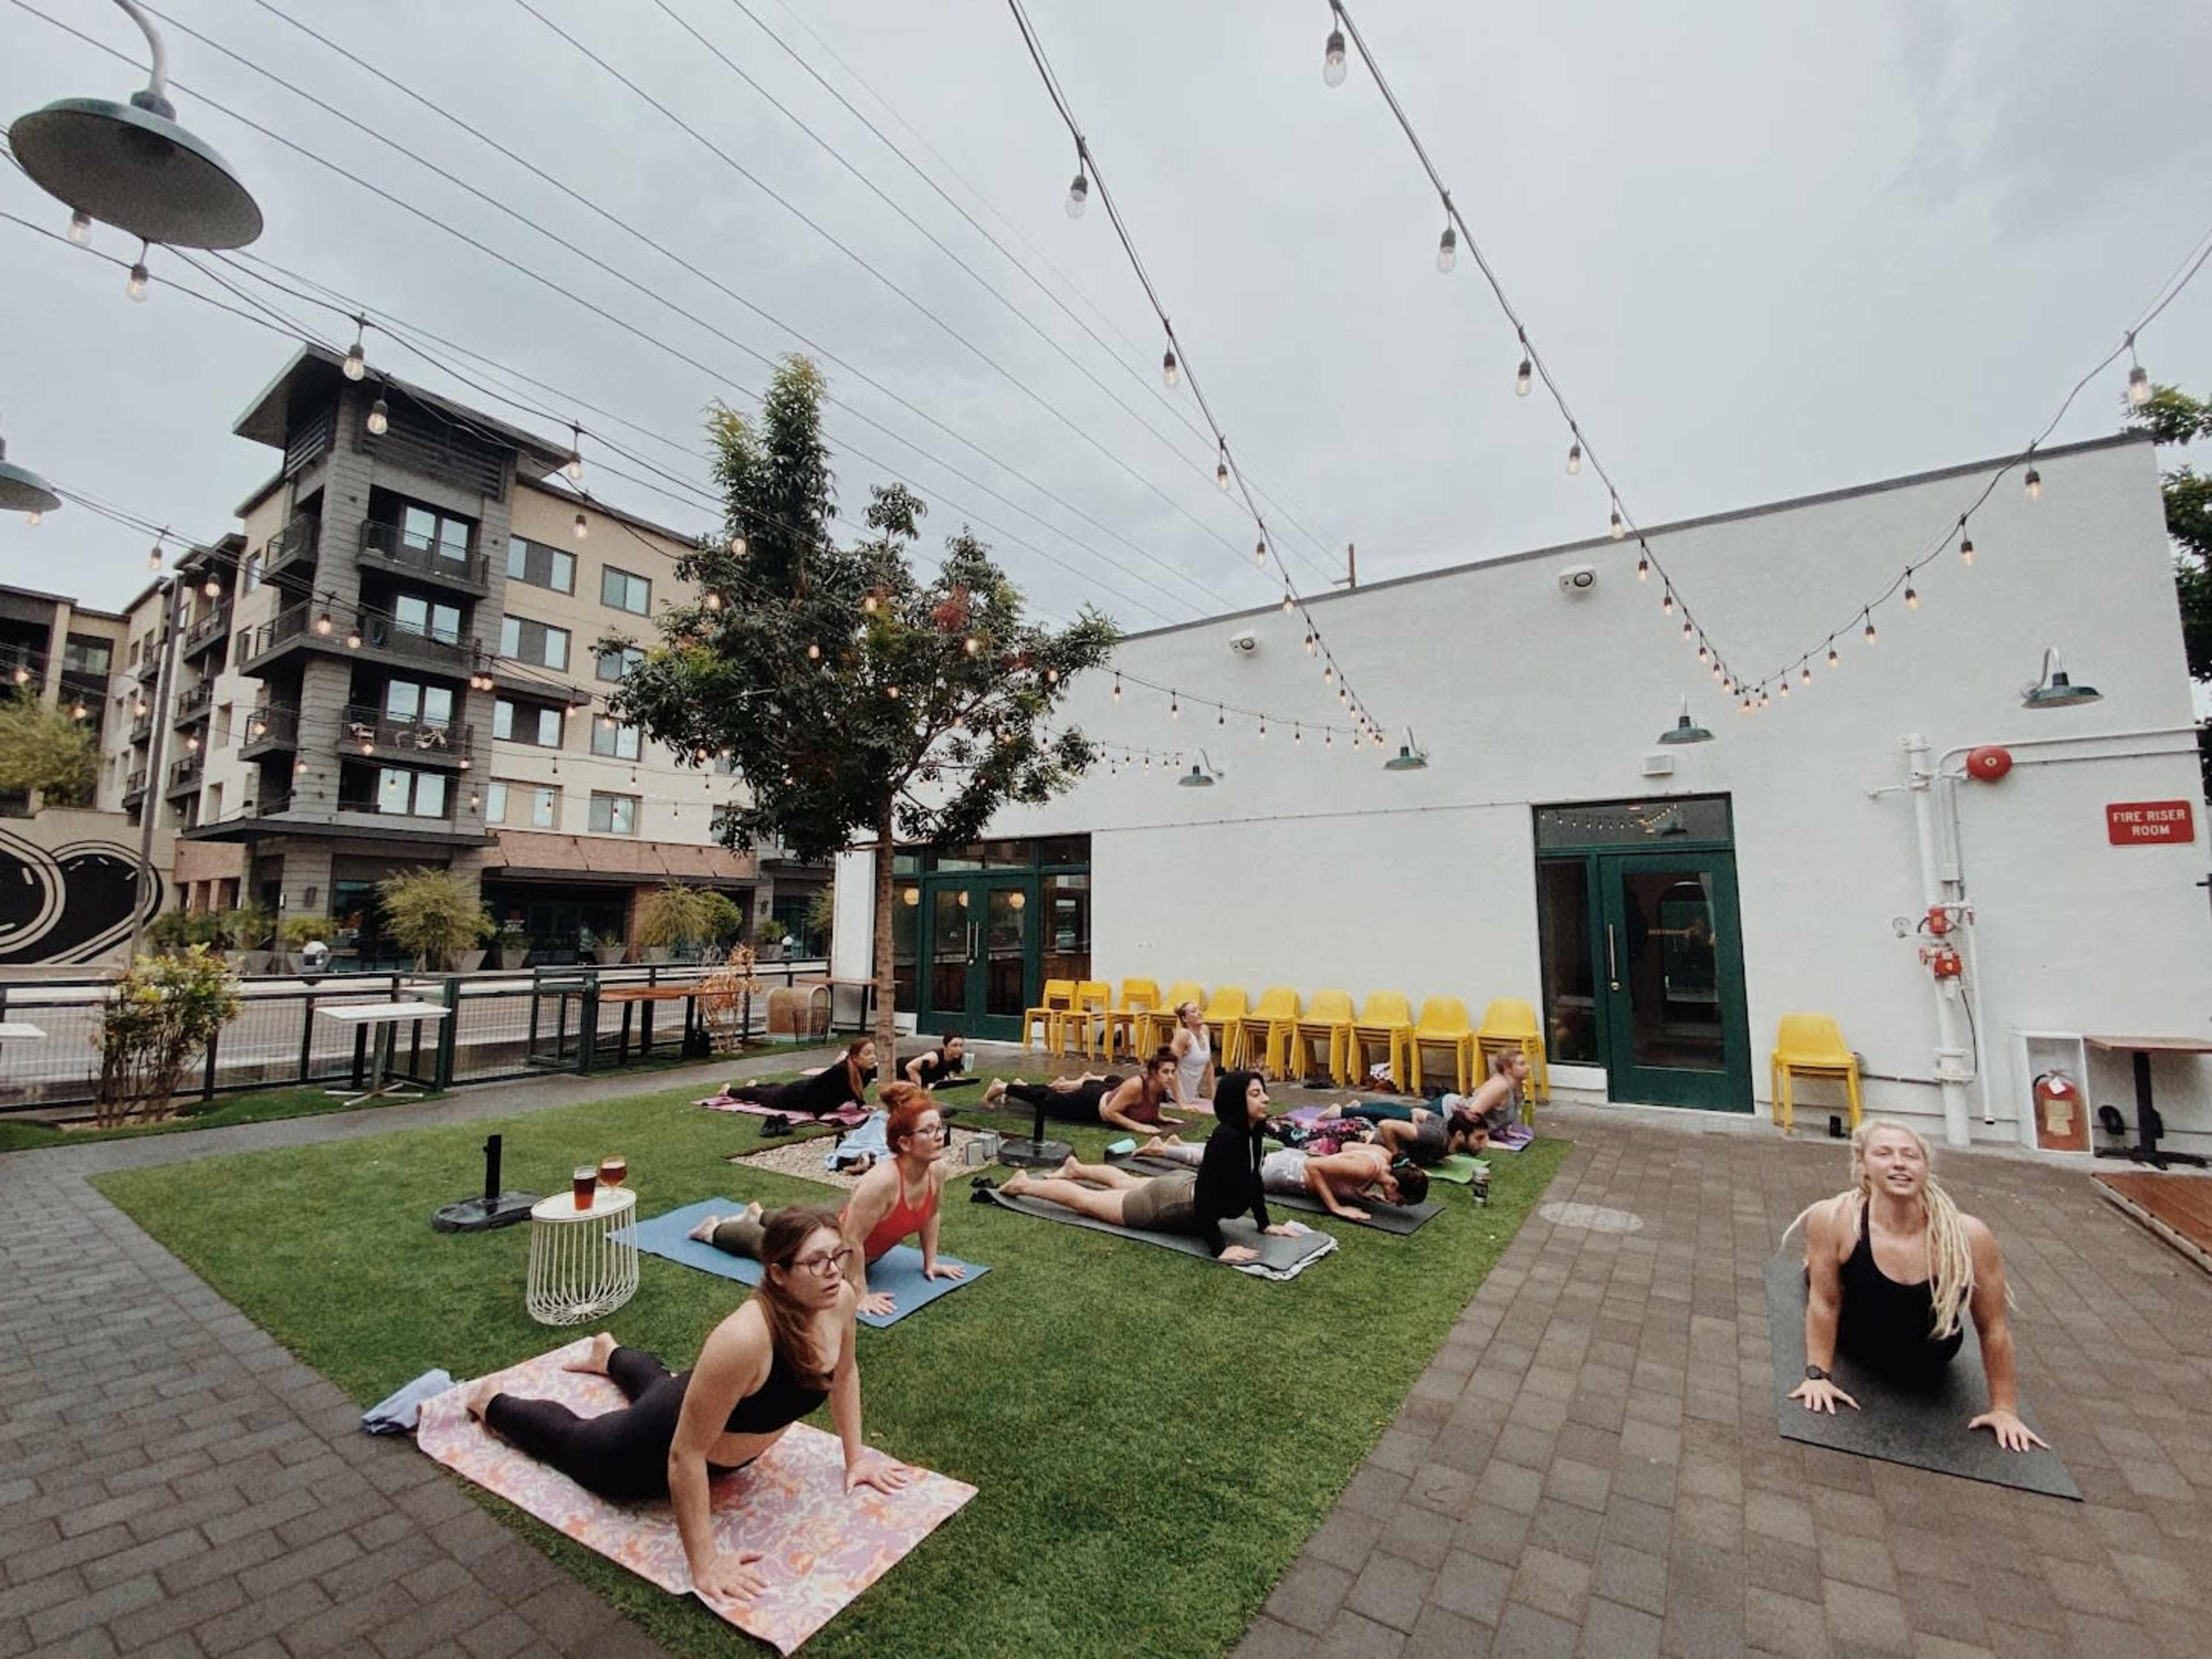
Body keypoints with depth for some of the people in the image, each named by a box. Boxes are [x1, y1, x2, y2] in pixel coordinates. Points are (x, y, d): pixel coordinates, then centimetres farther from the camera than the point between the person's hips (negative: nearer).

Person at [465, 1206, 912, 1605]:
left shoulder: (840, 1299, -26)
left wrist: (856, 1457, 0)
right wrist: (704, 1563, -30)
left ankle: (610, 1355, 67)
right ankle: (492, 1400, 50)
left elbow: (844, 1372, -4)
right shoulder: (744, 1340, -46)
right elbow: (686, 1454, -35)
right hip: (659, 1446, -6)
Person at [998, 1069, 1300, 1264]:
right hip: (1168, 1204, -8)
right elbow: (1205, 1197, -37)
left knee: (1127, 1183, 36)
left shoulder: (1253, 1130, -11)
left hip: (1184, 1190, 8)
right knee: (1085, 1201, 12)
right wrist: (1220, 1250, -34)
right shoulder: (1226, 1138, -38)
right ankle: (1022, 1184, 33)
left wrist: (1266, 1225, 3)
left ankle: (1075, 1169, 62)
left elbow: (1254, 1178, 4)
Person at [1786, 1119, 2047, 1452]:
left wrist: (2004, 1409, -8)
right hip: (1858, 1349, -1)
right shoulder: (1833, 1220, -34)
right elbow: (1825, 1303, -21)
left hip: (1928, 1366, 1)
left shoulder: (1970, 1236, -31)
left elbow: (1994, 1328, -15)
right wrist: (1817, 1375, -16)